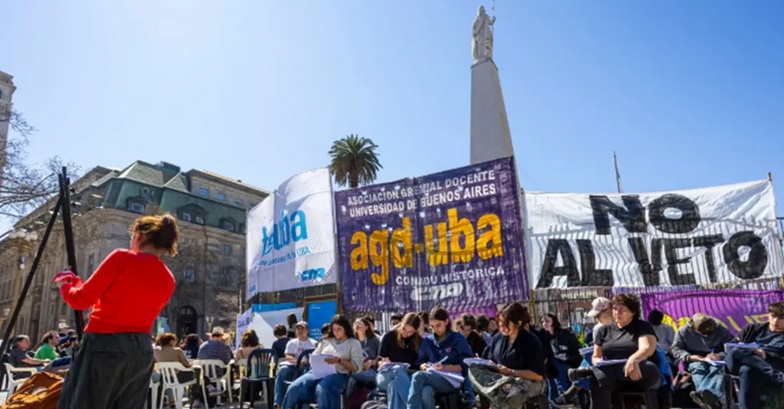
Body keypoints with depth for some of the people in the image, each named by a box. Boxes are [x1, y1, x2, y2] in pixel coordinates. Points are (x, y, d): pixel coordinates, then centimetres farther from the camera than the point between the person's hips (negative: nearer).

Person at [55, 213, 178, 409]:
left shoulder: (122, 258, -7)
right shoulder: (168, 281, 7)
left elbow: (81, 300, -4)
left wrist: (65, 284, 18)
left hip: (104, 345, -5)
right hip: (142, 351, 6)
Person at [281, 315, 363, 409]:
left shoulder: (354, 343, 10)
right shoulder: (326, 341, 23)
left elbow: (356, 367, 0)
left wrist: (339, 360, -13)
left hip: (338, 374, -4)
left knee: (322, 390, -38)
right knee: (294, 388, -22)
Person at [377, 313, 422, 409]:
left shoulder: (419, 341, 3)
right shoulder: (389, 336, -1)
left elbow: (417, 365, 4)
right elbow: (382, 361, 1)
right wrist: (396, 369, -16)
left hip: (407, 376, 1)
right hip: (385, 377, -1)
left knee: (394, 385, -38)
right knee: (398, 369, -38)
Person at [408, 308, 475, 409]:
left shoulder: (458, 339, 4)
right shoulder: (427, 341, 17)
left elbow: (466, 366, -2)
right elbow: (420, 362, 18)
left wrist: (445, 367, -17)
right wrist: (423, 366, -7)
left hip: (453, 381, -3)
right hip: (432, 379, 4)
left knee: (418, 377, -32)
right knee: (426, 391, -37)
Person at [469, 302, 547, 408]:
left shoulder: (532, 342, -10)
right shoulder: (497, 338, 8)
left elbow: (538, 374, -13)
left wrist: (511, 372, -19)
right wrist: (487, 364, -11)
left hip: (528, 381, -6)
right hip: (500, 379, 6)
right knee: (474, 369, -21)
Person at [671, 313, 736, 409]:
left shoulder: (719, 329, 3)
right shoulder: (684, 331, 0)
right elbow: (676, 349, -3)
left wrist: (719, 355, -22)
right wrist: (690, 357, -22)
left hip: (716, 361, 0)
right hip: (696, 361, 0)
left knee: (718, 368, -37)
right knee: (698, 368, -37)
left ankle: (701, 394, -69)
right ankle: (705, 394, -69)